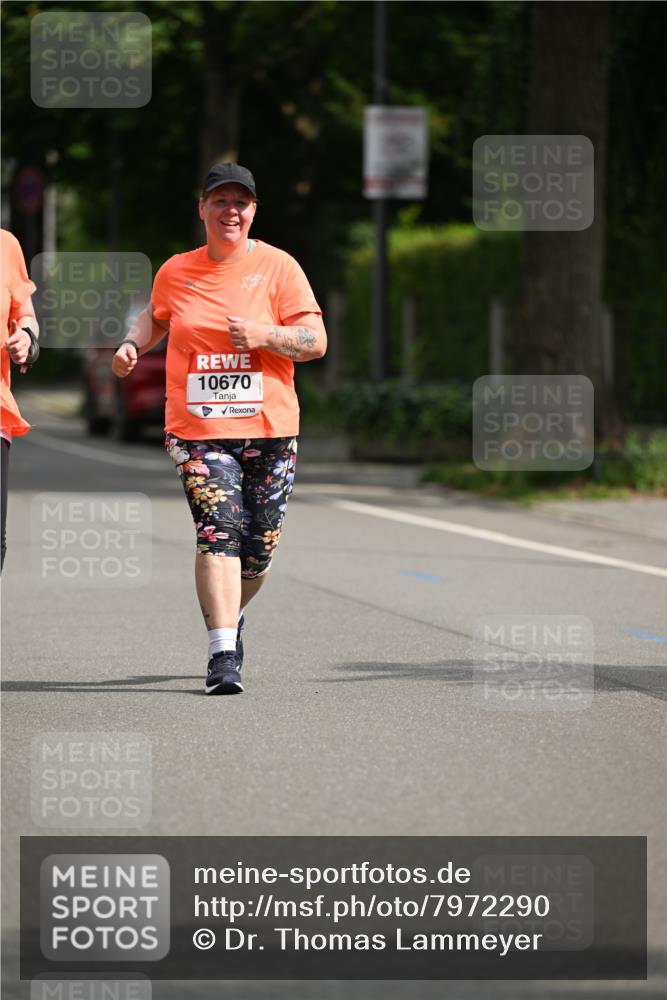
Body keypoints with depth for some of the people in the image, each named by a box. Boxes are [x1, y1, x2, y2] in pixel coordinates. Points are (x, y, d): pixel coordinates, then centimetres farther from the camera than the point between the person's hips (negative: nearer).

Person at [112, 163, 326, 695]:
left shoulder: (277, 266, 2)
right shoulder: (175, 272, 10)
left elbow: (316, 340, -2)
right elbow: (157, 315, 31)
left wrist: (265, 335, -18)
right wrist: (133, 344, 11)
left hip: (269, 429, 0)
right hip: (198, 429, 0)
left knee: (259, 548, 5)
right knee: (219, 532, -18)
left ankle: (231, 616, 36)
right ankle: (223, 654, -22)